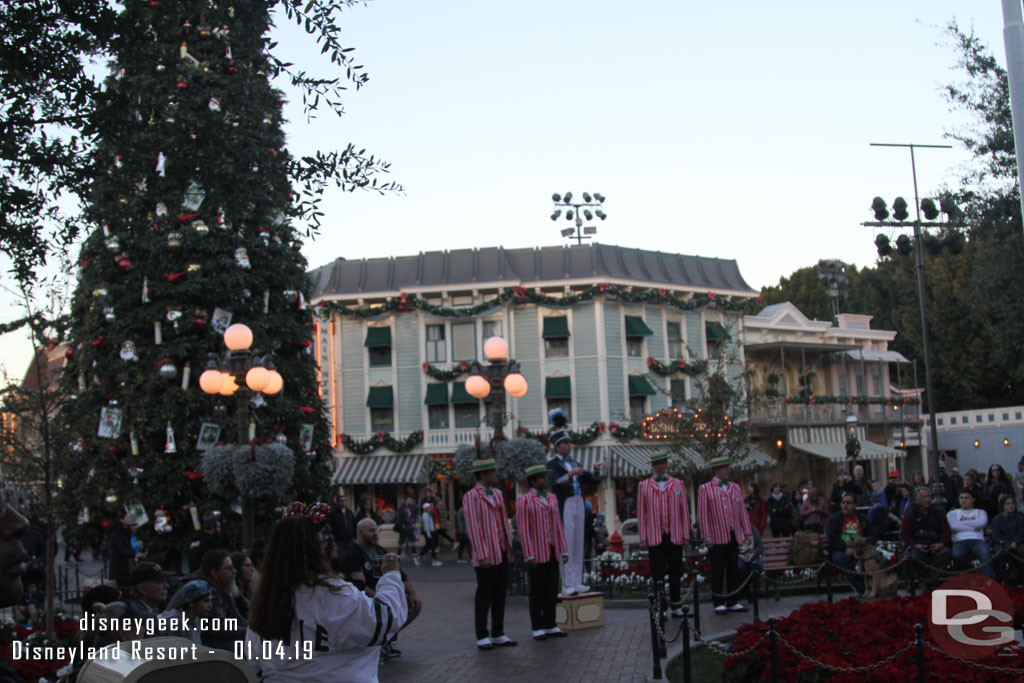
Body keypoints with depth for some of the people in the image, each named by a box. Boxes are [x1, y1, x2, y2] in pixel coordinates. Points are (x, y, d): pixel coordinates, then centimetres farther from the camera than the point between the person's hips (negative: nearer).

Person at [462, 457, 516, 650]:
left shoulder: (497, 493, 12)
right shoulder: (471, 496, -11)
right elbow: (473, 528, -14)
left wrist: (509, 546, 13)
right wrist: (483, 555, -17)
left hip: (502, 553, 7)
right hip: (486, 556, -7)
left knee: (500, 595, 11)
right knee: (484, 597, 1)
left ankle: (498, 635, 20)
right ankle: (482, 637, 10)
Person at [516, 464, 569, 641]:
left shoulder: (552, 498, 12)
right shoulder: (524, 501, -7)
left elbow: (558, 526, 12)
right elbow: (523, 530, -11)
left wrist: (564, 551, 6)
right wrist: (529, 556, -17)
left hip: (552, 552, 6)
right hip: (536, 553, -6)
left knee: (552, 590, 8)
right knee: (537, 591, -1)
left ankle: (550, 626, 15)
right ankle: (537, 628, 5)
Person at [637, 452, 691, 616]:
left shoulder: (678, 484, 10)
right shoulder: (643, 486, 7)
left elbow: (685, 511, 8)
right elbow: (642, 513, 5)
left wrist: (686, 535, 3)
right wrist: (643, 538, 0)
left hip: (675, 536, 1)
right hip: (654, 538, -1)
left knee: (675, 573, 5)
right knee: (657, 574, -1)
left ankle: (676, 607, 13)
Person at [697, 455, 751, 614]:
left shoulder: (735, 487, 11)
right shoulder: (705, 489, -3)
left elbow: (742, 511, 12)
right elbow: (702, 514, -6)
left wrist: (747, 532, 7)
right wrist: (707, 536, -10)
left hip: (734, 536, 5)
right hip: (717, 538, -5)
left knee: (733, 570, 9)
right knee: (718, 571, 1)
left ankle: (734, 602, 16)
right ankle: (718, 603, 8)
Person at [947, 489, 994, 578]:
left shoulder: (980, 512, 27)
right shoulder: (952, 513, 26)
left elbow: (982, 523, 1)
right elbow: (953, 526, 3)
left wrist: (961, 524, 5)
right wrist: (973, 528, 3)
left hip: (977, 540, 0)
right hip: (960, 541, 0)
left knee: (985, 555, -36)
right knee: (957, 555, -38)